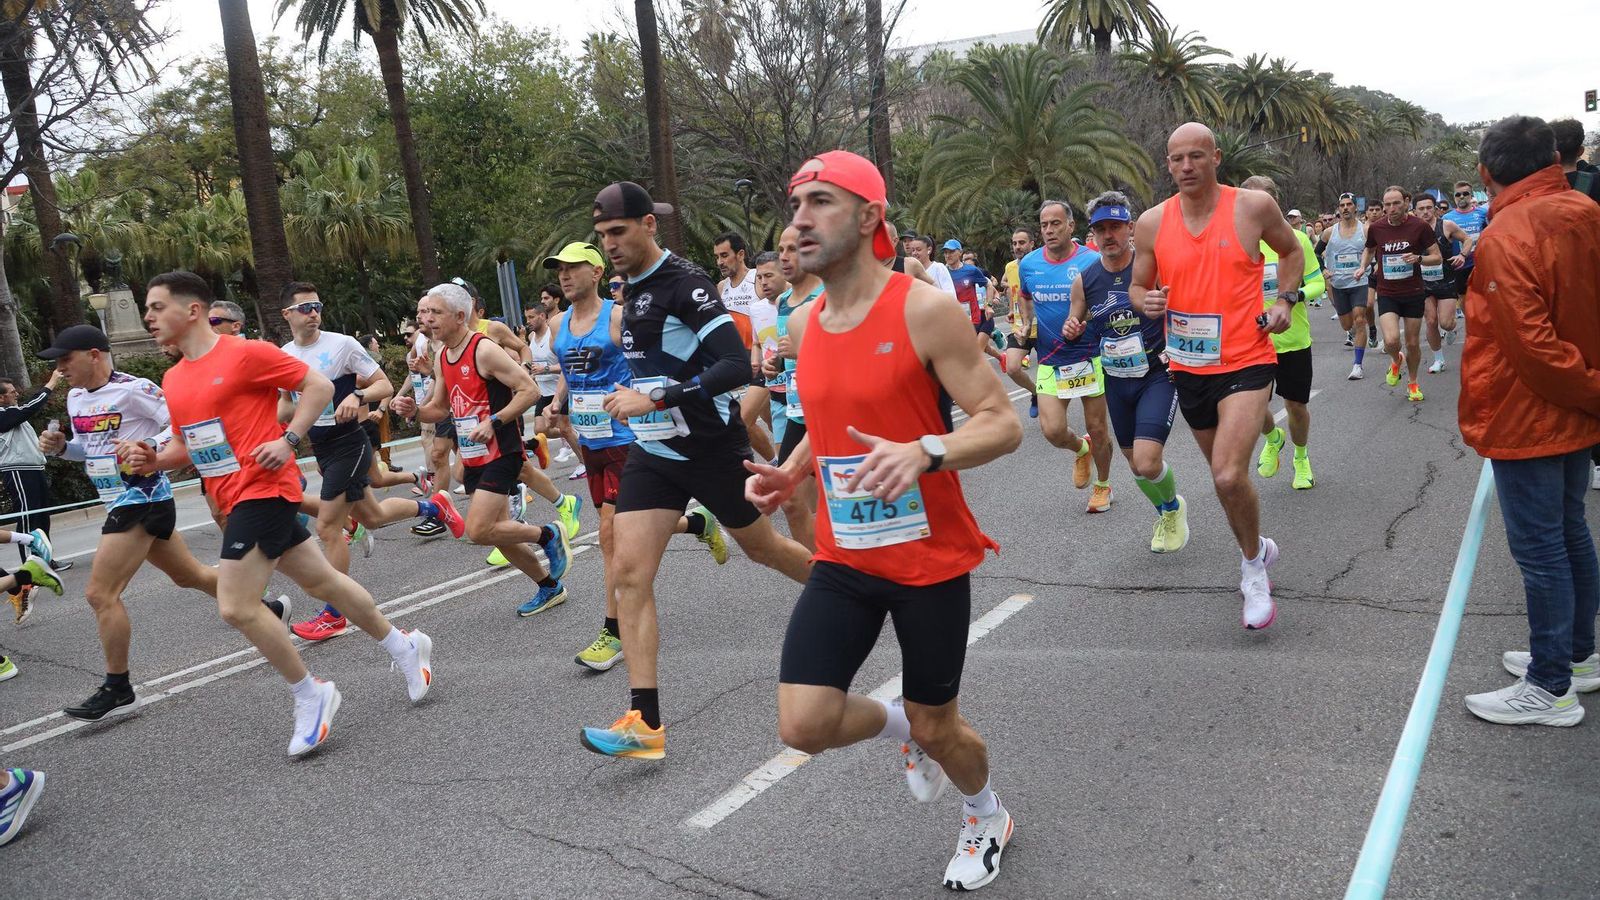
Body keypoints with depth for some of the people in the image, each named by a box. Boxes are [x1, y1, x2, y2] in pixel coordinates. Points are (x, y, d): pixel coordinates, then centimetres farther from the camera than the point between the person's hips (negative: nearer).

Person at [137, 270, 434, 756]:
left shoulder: (245, 353, -11)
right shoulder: (173, 378, 13)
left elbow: (319, 386, -9)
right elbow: (187, 445, 22)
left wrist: (287, 440, -17)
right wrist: (152, 459, 1)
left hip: (264, 489, -8)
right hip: (236, 497, 8)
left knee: (236, 607, -13)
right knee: (323, 582, 16)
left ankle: (310, 695, 4)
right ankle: (403, 646, 31)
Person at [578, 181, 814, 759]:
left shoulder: (683, 283, -17)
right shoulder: (633, 289, 10)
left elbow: (737, 365, -27)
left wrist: (655, 400, -29)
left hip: (711, 447, -7)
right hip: (653, 452, 7)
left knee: (760, 546, 14)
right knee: (630, 572, -6)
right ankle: (645, 722, -5)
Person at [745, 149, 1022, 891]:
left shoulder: (925, 310, -16)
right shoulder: (803, 325, 4)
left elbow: (1003, 425, -17)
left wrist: (925, 453, -35)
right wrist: (789, 474, 2)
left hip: (932, 560, -5)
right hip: (844, 559, 5)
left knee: (936, 728, 11)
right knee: (803, 725, -5)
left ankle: (988, 819, 46)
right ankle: (897, 724, 30)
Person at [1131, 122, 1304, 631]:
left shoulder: (1253, 206, -7)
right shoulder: (1153, 223, -1)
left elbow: (1291, 250, 12)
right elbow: (1137, 287, 10)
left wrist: (1286, 300, -2)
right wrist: (1146, 302, -13)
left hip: (1246, 362, -4)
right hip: (1188, 366, 4)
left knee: (1228, 476, -20)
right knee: (1226, 475, 19)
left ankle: (1253, 565, 6)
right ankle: (1255, 550, 46)